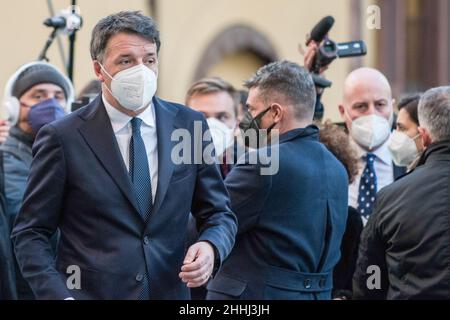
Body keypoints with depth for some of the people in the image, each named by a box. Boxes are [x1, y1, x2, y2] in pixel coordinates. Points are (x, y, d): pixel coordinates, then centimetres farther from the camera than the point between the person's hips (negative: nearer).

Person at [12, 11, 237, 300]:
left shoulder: (189, 125, 1)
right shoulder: (63, 137, -8)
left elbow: (219, 214, 7)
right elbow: (30, 233, -5)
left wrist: (210, 248, -14)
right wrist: (59, 295, -19)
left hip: (171, 291, 3)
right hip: (90, 292, -3)